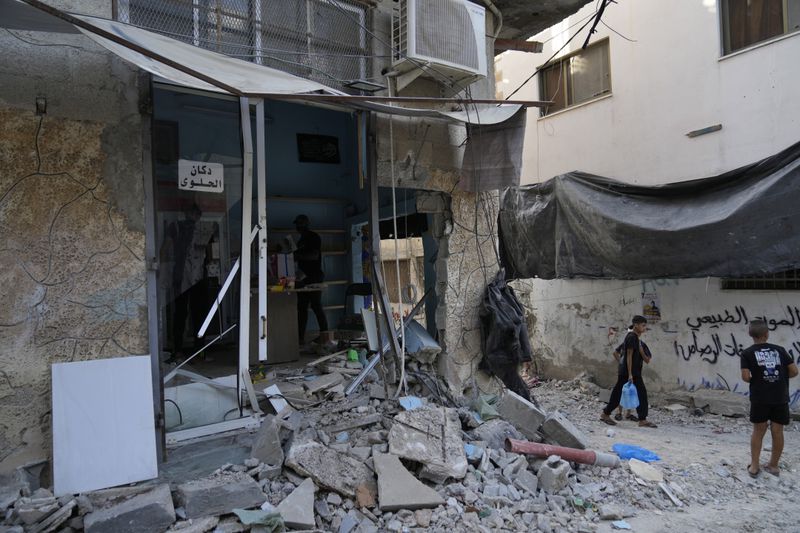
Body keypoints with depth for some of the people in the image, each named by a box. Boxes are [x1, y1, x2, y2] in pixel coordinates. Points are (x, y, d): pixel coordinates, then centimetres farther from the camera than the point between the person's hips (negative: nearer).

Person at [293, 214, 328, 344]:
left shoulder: (314, 237, -4)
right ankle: (300, 337, 8)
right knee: (301, 307, 6)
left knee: (316, 306, -8)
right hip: (303, 277, 9)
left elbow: (315, 255, -17)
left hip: (314, 276, -9)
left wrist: (298, 256, -22)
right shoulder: (301, 240, 22)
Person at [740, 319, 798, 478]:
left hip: (759, 399, -2)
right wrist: (779, 378, 17)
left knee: (758, 431, 9)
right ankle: (773, 465, 22)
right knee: (777, 431, 11)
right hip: (780, 398, 2)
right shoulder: (779, 350, 5)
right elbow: (794, 371, 2)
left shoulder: (747, 353, -3)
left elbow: (745, 377, -10)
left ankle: (754, 466, 13)